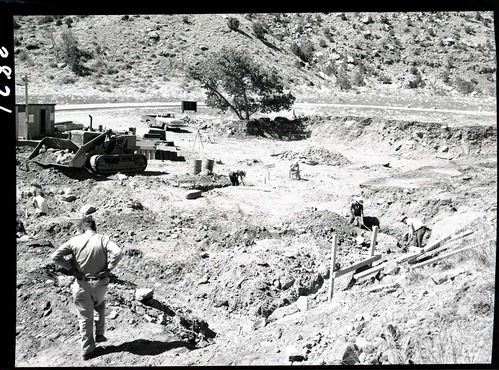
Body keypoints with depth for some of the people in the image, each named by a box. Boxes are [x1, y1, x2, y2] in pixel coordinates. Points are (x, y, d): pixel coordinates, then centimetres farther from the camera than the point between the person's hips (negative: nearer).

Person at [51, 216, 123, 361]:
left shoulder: (74, 241, -8)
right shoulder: (103, 239, -11)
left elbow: (56, 256, -14)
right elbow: (118, 253, -25)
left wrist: (72, 269, -8)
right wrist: (108, 268, -13)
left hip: (82, 284, 0)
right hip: (100, 283, 0)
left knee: (85, 318, 14)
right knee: (100, 305, 33)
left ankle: (87, 350, 24)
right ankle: (100, 334, 33)